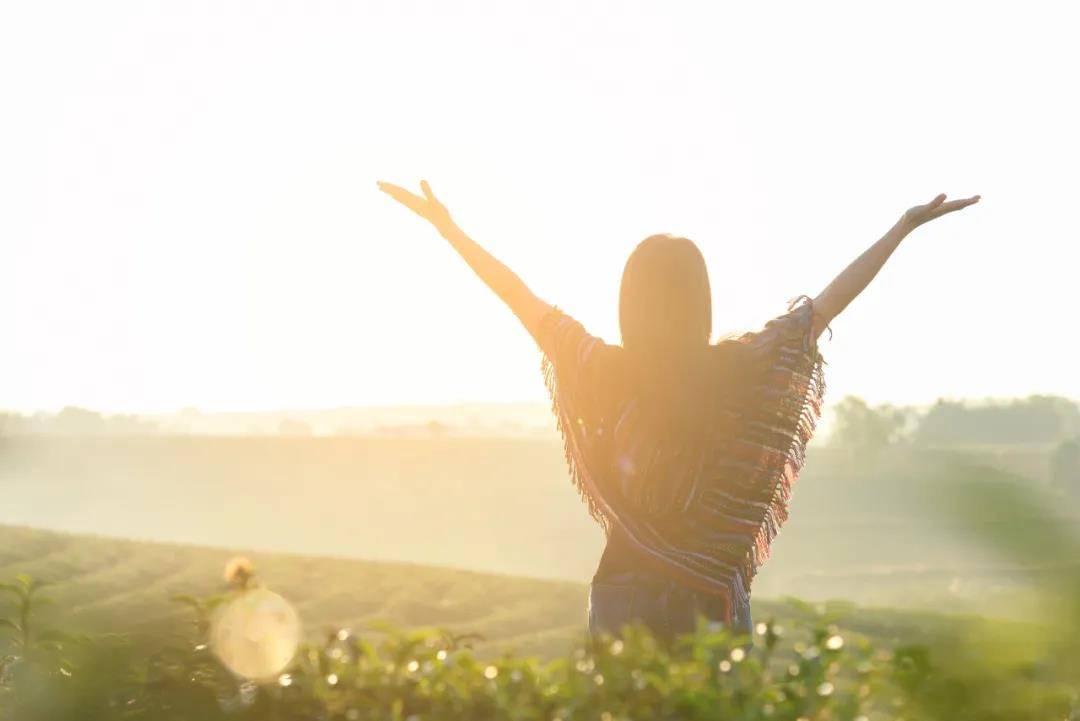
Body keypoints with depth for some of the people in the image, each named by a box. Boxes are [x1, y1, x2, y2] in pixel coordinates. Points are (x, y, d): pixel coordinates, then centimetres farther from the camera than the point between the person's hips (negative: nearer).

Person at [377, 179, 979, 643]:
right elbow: (830, 302, -2)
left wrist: (447, 226, 12)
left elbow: (520, 296, 3)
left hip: (624, 589, 1)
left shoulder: (607, 375, -5)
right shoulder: (737, 373, -8)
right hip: (713, 595, -1)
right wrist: (905, 228, 5)